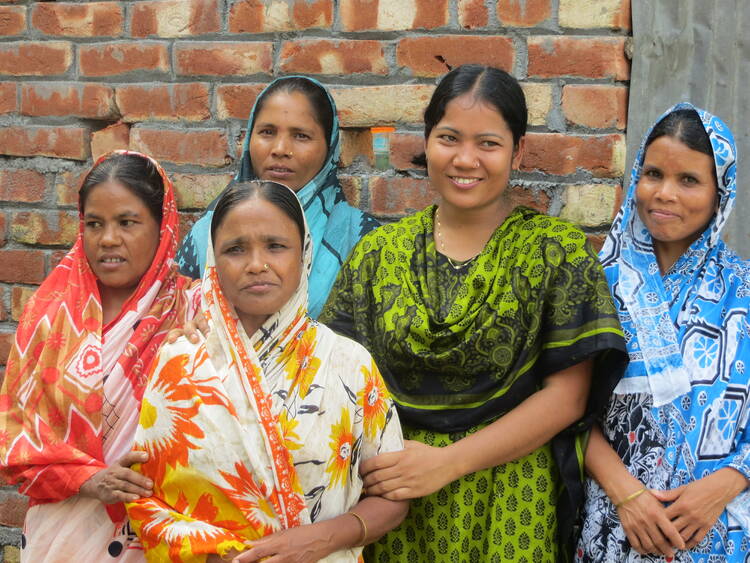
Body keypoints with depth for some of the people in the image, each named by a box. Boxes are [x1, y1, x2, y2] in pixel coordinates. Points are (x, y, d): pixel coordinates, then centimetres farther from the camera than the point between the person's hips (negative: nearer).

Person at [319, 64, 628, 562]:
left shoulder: (557, 250, -5)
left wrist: (447, 462, -16)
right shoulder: (378, 253, 3)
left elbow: (566, 396, -9)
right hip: (391, 502, 2)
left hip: (511, 506, -2)